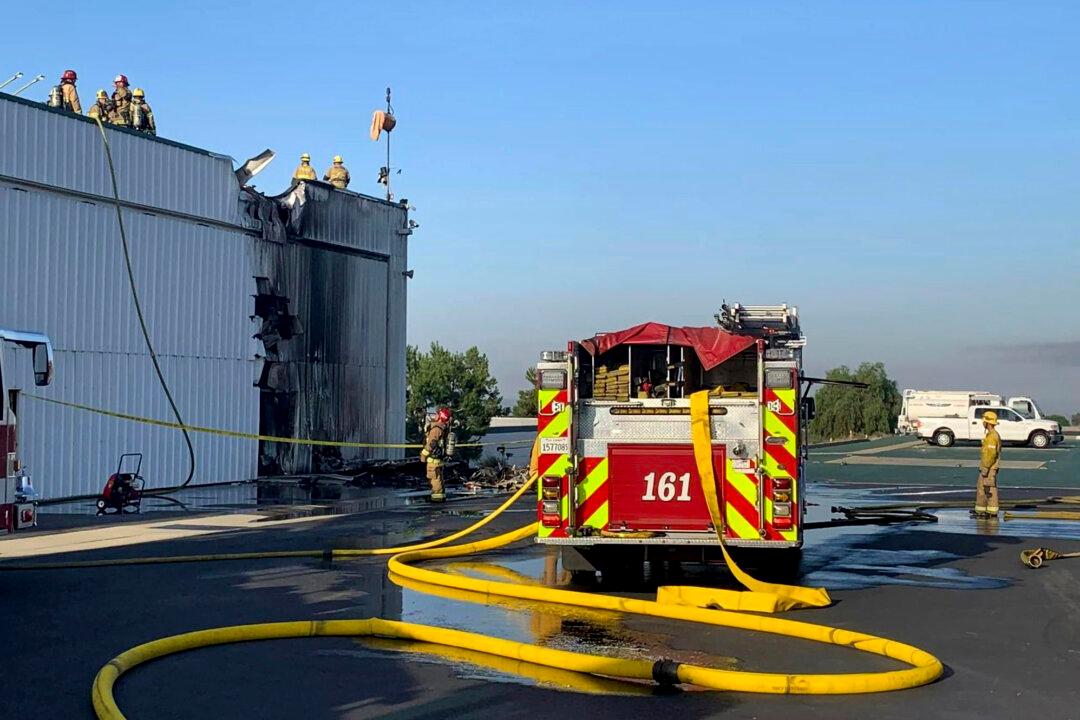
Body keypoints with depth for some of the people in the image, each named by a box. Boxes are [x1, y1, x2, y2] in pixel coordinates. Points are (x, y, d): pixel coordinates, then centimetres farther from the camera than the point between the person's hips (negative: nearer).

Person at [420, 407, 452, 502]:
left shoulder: (436, 429, -20)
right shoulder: (445, 428, 7)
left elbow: (431, 444, -22)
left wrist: (423, 454, -11)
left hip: (433, 459, -9)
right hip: (440, 458, 9)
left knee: (435, 478, -2)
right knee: (438, 478, 18)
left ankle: (438, 496, 0)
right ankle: (441, 495, 24)